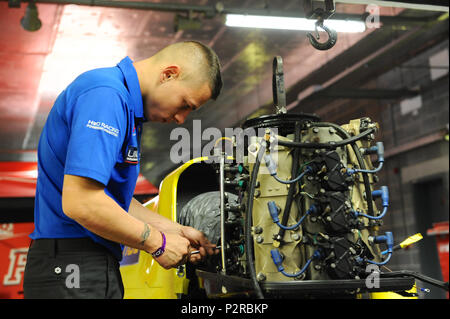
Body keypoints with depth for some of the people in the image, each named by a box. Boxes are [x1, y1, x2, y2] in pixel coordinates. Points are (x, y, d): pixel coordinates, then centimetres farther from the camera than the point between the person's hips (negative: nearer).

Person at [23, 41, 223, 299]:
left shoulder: (125, 100, 15)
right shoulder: (105, 94, -18)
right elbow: (80, 202, -26)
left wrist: (176, 230, 13)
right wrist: (158, 243, -15)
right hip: (72, 268, -10)